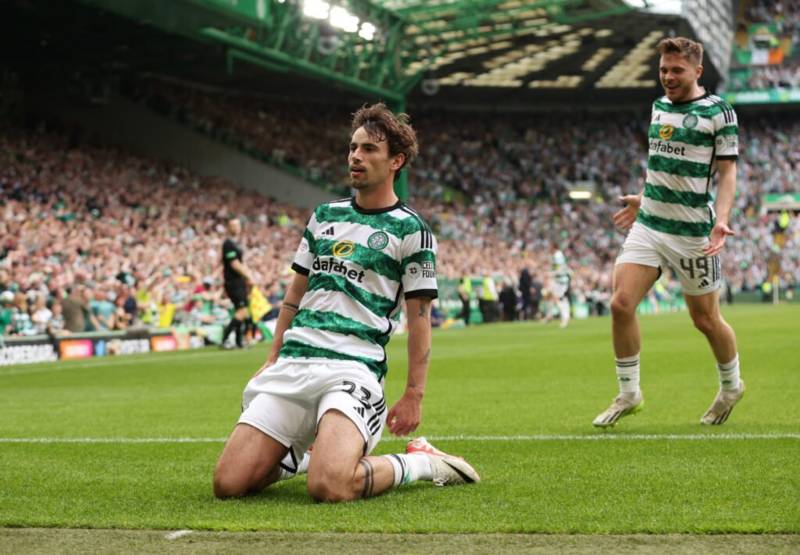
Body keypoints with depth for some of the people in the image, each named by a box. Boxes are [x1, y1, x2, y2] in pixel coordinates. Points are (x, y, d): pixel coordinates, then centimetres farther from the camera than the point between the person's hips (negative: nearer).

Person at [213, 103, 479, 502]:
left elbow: (419, 318, 0)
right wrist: (272, 359, 21)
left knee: (329, 488, -30)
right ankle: (300, 454, 24)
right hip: (292, 363, 6)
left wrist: (414, 395, -6)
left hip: (354, 367, -5)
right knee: (228, 484, -7)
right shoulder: (324, 215, 17)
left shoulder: (411, 230, 1)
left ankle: (420, 463, -1)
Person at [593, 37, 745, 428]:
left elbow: (727, 171, -9)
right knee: (621, 304, -8)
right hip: (648, 224, 5)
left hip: (692, 232, -5)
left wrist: (721, 220, -22)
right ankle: (628, 394, 6)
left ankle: (731, 387, 31)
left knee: (705, 319, 5)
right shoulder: (659, 106, 11)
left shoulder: (719, 111, -8)